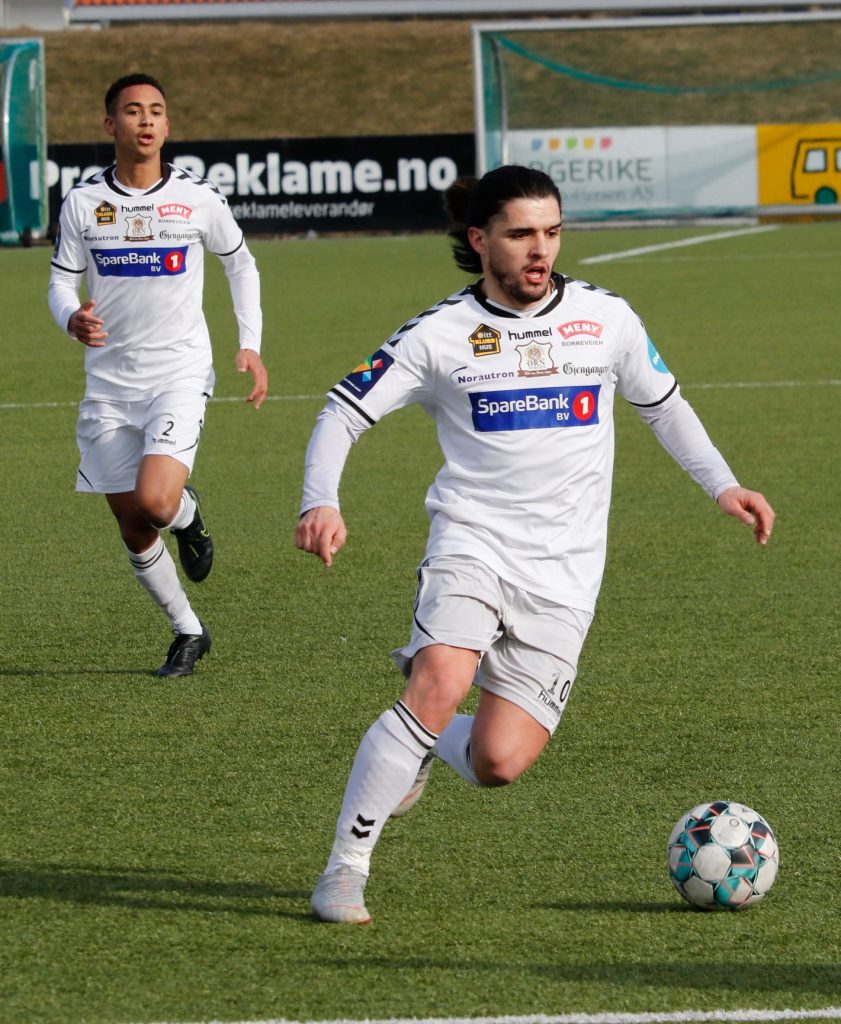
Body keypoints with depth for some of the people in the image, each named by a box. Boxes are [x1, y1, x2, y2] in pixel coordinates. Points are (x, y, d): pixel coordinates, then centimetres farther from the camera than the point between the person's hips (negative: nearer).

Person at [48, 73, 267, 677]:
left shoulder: (200, 199, -2)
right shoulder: (83, 203, 1)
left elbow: (241, 264, 13)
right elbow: (62, 281, 7)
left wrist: (251, 345, 6)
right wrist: (73, 319, -16)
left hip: (180, 374, -3)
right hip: (110, 381, 3)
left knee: (155, 500, -25)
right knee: (133, 529, 6)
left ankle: (187, 513, 12)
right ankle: (188, 632, 25)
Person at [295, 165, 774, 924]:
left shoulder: (606, 319, 5)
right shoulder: (441, 334, -2)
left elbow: (662, 403, 21)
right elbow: (344, 412, 0)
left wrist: (723, 485, 12)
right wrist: (321, 503, -17)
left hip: (563, 577, 2)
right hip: (472, 546, -2)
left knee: (498, 765, -8)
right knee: (439, 687, -30)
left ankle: (424, 747, 29)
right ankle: (346, 869, -19)